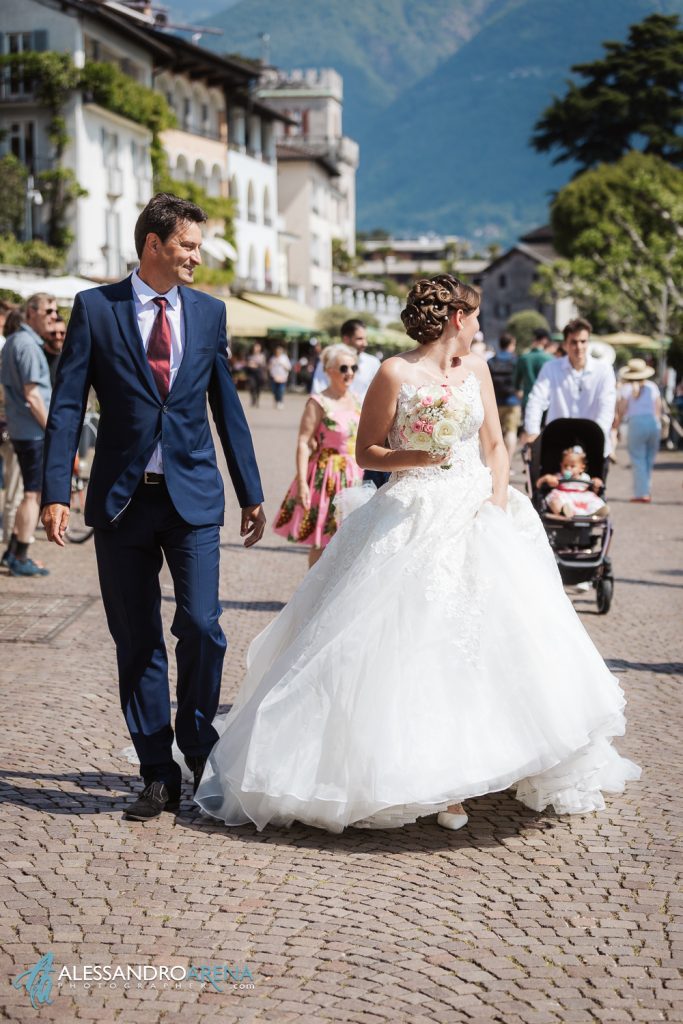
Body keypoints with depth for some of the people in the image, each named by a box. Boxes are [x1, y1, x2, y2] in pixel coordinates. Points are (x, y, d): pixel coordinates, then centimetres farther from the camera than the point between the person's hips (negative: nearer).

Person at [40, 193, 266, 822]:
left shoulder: (208, 312, 8)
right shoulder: (95, 309, 1)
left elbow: (227, 407, 13)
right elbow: (67, 405, -3)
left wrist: (251, 494, 12)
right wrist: (56, 492, -12)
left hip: (193, 496, 1)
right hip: (121, 499, -1)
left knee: (201, 627, -9)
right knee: (136, 641, 5)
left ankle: (197, 743, 17)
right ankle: (159, 774, 16)